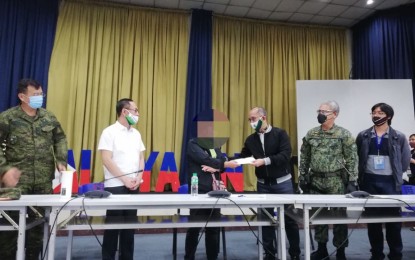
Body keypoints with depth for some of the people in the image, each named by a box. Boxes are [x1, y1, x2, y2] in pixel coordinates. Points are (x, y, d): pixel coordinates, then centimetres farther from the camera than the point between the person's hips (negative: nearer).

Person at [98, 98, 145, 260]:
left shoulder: (136, 134, 12)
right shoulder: (109, 132, -7)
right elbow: (106, 160, -13)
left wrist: (139, 177, -2)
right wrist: (125, 179, -14)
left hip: (133, 186, 6)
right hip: (115, 186, -6)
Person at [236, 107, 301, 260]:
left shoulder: (280, 134, -7)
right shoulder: (250, 140, 4)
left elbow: (285, 155, -19)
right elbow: (242, 158, 7)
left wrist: (265, 161, -29)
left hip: (282, 182, -3)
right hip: (263, 184, 3)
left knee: (289, 217, 7)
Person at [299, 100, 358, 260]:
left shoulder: (344, 134, -5)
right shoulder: (311, 134, 6)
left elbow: (352, 159, -7)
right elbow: (304, 157, 10)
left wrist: (352, 182, -11)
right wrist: (302, 177, 6)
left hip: (336, 182, -4)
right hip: (315, 181, 4)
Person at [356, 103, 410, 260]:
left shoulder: (399, 137, 1)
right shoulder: (363, 136, 4)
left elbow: (405, 160, 7)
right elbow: (357, 158, 9)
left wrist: (394, 174, 6)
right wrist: (362, 175, 6)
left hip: (390, 183, -1)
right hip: (369, 182, 1)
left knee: (393, 220, 4)